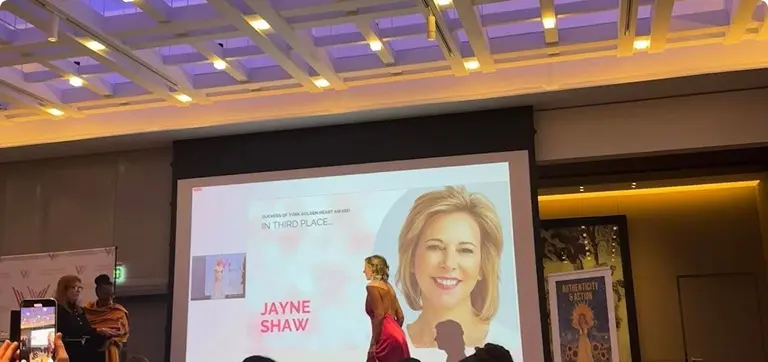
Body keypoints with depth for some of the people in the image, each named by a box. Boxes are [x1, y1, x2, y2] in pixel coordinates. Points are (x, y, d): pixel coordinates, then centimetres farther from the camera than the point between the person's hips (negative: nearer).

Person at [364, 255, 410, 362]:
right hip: (397, 336, 8)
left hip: (387, 337, -8)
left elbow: (379, 315, -15)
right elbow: (400, 316, 19)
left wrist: (373, 343, -13)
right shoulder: (388, 286, 20)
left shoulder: (372, 286, -4)